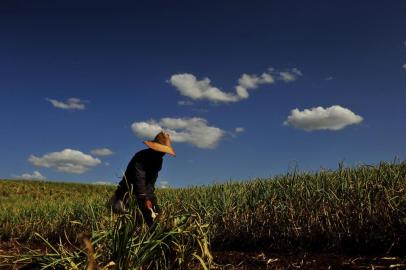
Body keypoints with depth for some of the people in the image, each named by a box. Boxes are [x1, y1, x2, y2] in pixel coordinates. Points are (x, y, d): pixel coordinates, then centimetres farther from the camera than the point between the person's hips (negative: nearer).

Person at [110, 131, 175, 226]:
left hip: (144, 190, 7)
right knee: (120, 210, -20)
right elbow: (139, 179, -36)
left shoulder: (159, 160, -3)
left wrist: (149, 196, -17)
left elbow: (151, 180, -5)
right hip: (128, 188, -6)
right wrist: (145, 198, -42)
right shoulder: (140, 157, -28)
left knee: (154, 212, -7)